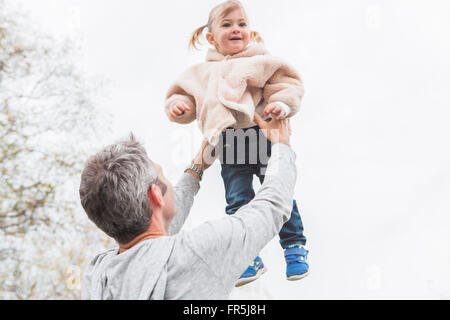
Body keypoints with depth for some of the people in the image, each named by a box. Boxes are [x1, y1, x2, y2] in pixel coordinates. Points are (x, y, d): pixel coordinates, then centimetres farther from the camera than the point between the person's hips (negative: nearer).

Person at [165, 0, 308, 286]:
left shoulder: (261, 62, 11)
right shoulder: (202, 73, 21)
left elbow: (289, 83, 4)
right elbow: (185, 95, 22)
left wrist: (283, 103, -15)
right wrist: (177, 106, 0)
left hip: (264, 135, -2)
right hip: (229, 144, 2)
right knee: (237, 201, 0)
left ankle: (294, 245, 14)